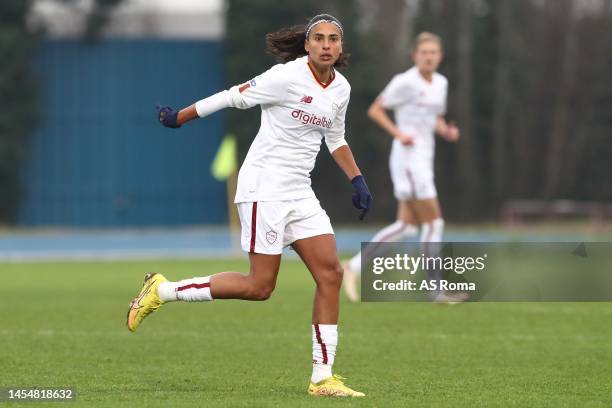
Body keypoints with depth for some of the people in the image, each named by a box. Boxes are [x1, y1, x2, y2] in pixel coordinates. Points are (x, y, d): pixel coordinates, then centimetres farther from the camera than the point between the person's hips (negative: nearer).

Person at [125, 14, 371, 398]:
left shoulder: (341, 89, 8)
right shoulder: (287, 77, -15)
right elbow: (233, 97, -8)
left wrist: (358, 180, 16)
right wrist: (179, 118, -1)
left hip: (300, 194, 7)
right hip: (264, 188, -7)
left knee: (331, 273, -3)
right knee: (259, 287, -10)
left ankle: (323, 378, 1)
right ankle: (161, 290, 4)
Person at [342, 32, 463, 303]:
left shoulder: (440, 83, 13)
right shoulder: (405, 82, -11)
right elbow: (374, 110, -7)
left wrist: (447, 131, 2)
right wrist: (399, 133, -19)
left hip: (424, 157, 9)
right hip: (409, 156, -9)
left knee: (407, 226, 7)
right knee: (434, 222, -8)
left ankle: (354, 266, 13)